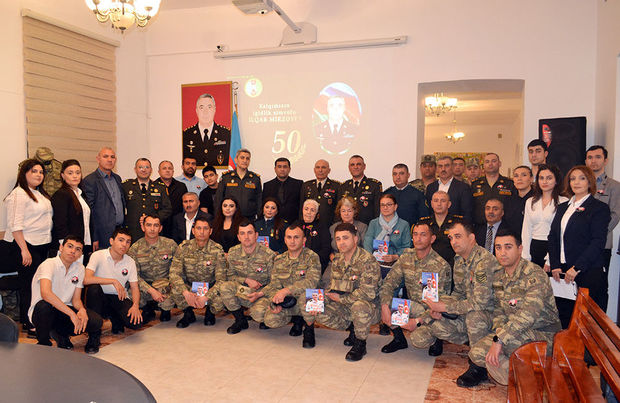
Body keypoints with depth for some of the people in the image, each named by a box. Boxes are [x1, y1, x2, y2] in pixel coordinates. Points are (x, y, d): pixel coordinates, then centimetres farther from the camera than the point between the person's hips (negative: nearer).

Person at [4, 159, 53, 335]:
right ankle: (29, 324, 3)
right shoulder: (19, 194, -10)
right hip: (26, 245, -8)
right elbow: (15, 225, -16)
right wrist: (24, 250, -20)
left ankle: (27, 320, 18)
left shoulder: (40, 194, 17)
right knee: (29, 284, -4)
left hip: (42, 245, 8)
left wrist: (51, 244, 17)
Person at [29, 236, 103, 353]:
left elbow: (76, 299, 5)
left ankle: (61, 334, 8)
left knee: (96, 321, -21)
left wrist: (82, 309, -20)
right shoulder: (49, 264, -16)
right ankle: (43, 343, -10)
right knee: (44, 305, -39)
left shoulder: (79, 268, 3)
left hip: (64, 310, 4)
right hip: (41, 312, -4)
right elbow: (45, 293, -34)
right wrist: (72, 314, -37)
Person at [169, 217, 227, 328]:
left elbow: (221, 279, -17)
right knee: (174, 288, -30)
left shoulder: (217, 250, -14)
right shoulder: (184, 247, -9)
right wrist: (186, 293, -31)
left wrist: (206, 297, -31)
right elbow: (174, 273, -15)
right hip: (189, 287, 1)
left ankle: (210, 312, 8)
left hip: (210, 288, -1)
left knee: (220, 300, -32)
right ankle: (188, 314, 3)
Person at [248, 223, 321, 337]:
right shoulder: (279, 260, 8)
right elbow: (274, 285, 4)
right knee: (257, 312, -19)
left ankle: (298, 319, -3)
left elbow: (311, 282, -23)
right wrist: (261, 293, -18)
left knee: (305, 294, -39)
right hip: (284, 300, 4)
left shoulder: (312, 257, -8)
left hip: (302, 301, -4)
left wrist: (286, 290, -33)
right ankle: (291, 316, 7)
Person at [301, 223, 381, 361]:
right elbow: (331, 287, 10)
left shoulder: (367, 261, -19)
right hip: (344, 307, 7)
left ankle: (360, 344, -11)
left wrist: (341, 298, -16)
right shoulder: (337, 260, 4)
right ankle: (352, 328, 8)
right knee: (311, 311, -9)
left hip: (368, 306, -7)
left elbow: (368, 293, -26)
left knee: (359, 306, -42)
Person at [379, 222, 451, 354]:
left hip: (430, 312, -4)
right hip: (411, 308, 5)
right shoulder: (406, 257, -2)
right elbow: (388, 283, -4)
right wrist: (385, 306, -21)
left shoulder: (442, 266, -18)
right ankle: (399, 339, 6)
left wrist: (418, 320, -29)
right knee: (383, 301, -18)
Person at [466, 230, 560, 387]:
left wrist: (499, 339, -33)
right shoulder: (499, 277, 5)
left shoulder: (535, 276, -21)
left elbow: (528, 315, -32)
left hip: (543, 335, -7)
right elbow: (498, 309, 13)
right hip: (517, 333, 7)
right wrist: (499, 329, -9)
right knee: (476, 353, -12)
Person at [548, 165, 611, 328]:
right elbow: (553, 237, 12)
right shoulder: (562, 207, 16)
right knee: (564, 318, 7)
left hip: (589, 272, -5)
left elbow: (598, 242, -11)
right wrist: (555, 265, 0)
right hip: (562, 271, 5)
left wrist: (576, 268, -16)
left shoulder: (600, 208, -2)